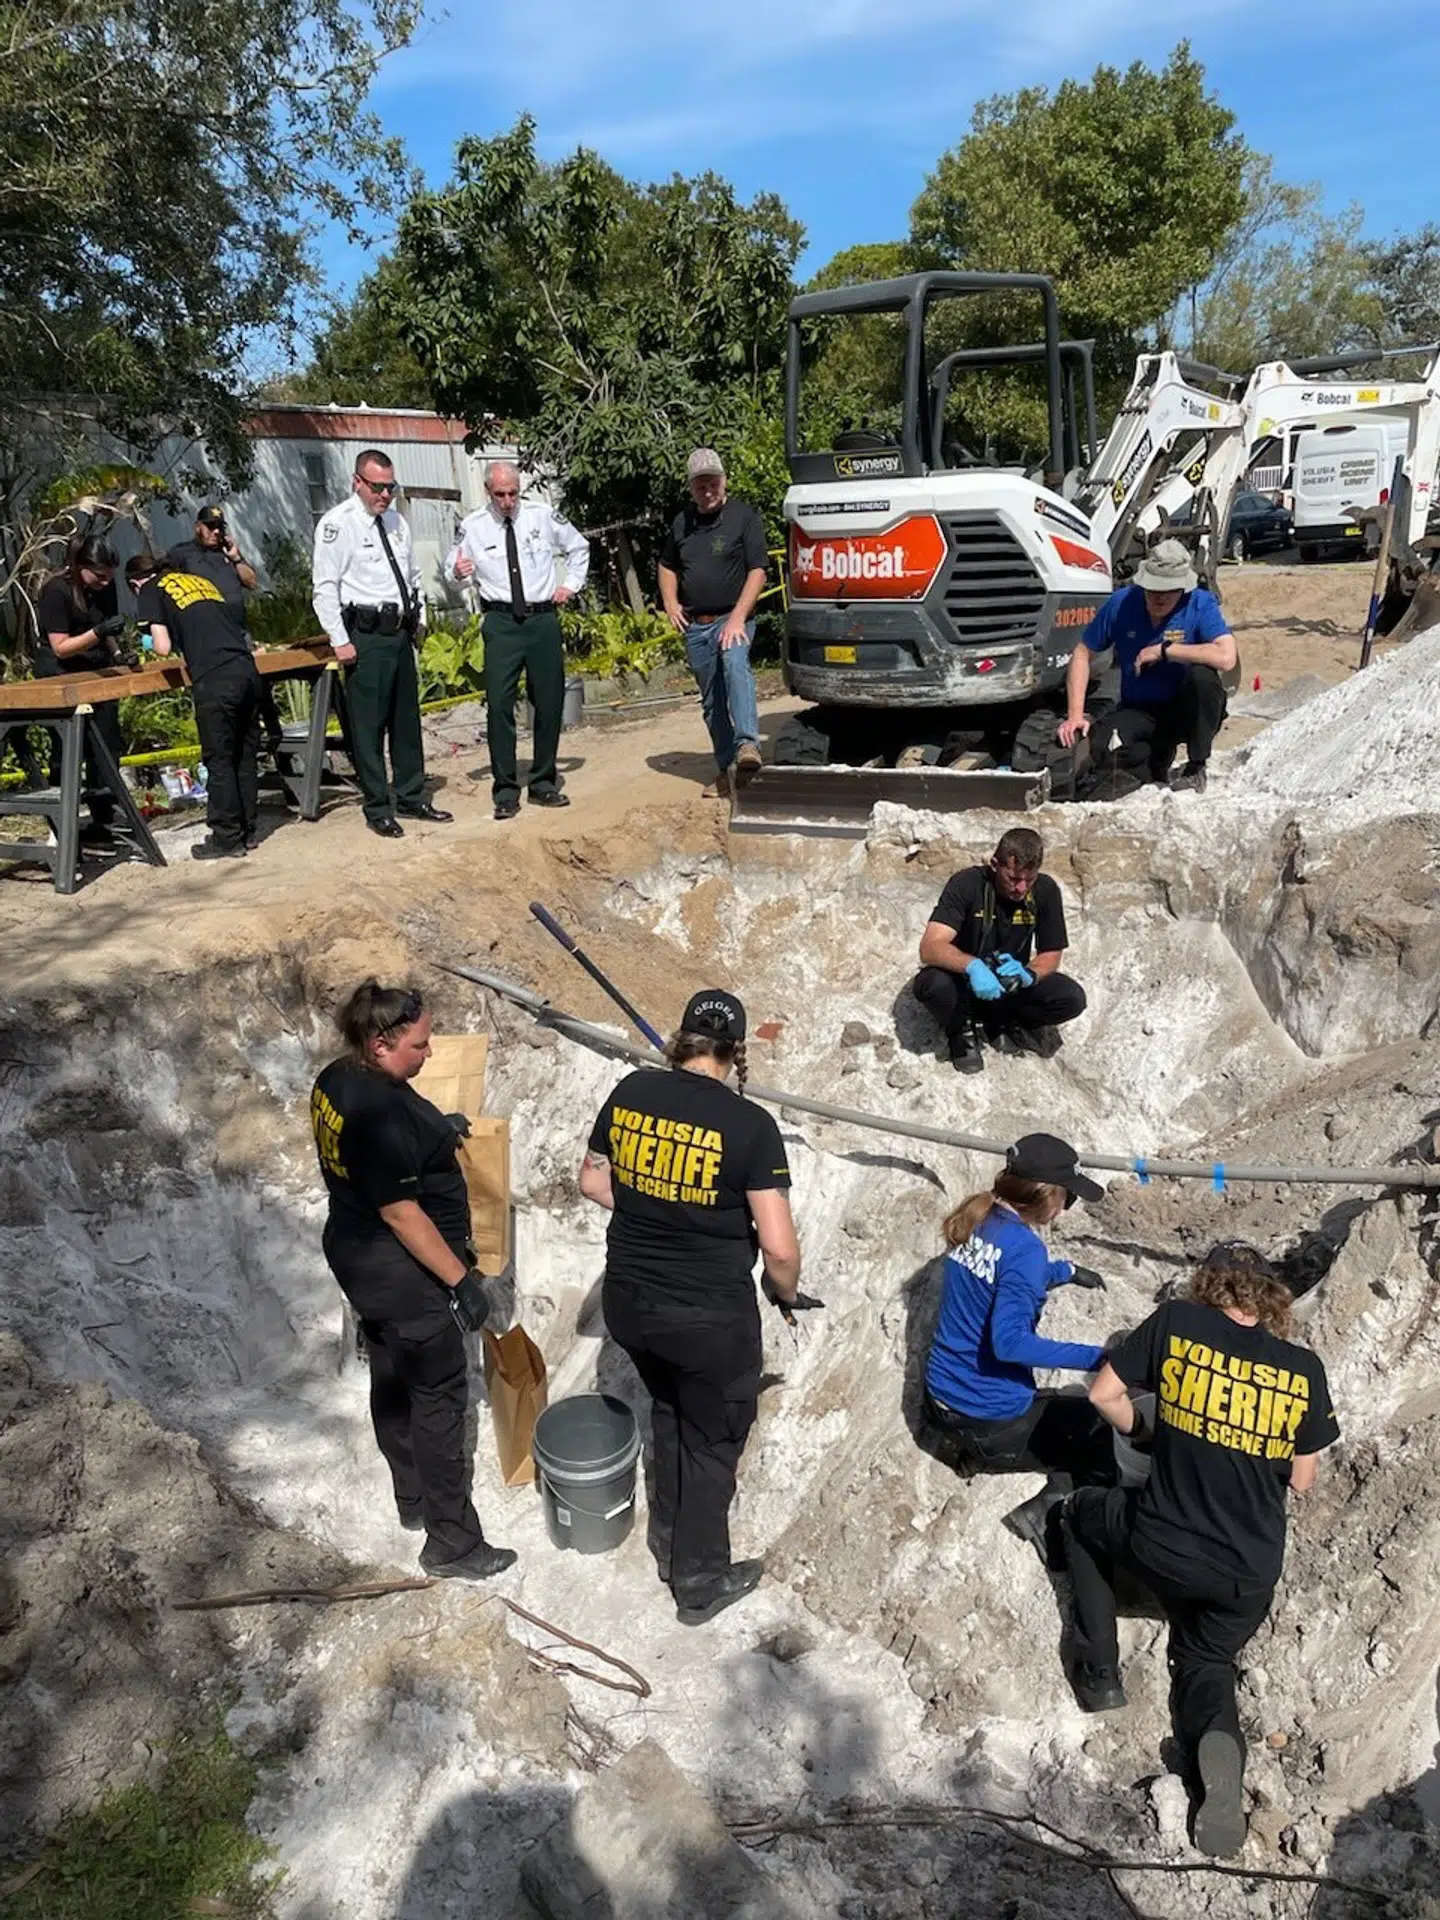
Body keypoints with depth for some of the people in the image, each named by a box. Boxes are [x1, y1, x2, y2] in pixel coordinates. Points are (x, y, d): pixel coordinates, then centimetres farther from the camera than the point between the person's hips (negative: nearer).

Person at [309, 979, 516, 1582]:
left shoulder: (336, 1079, 0)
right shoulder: (381, 1113, -30)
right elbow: (402, 1213, -27)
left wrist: (433, 1131, 12)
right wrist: (461, 1280, -20)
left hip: (358, 1259, 10)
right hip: (405, 1275, -10)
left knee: (391, 1381, 23)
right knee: (438, 1398, 3)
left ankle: (413, 1501, 42)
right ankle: (452, 1543, 15)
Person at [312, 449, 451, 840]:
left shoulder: (395, 521, 14)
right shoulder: (337, 523, -8)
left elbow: (413, 574, 24)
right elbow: (325, 586, -12)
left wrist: (419, 618, 15)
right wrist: (340, 641, -15)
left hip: (401, 632, 8)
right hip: (366, 636, -7)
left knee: (407, 719, 14)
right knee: (369, 725, -2)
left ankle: (410, 797, 26)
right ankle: (378, 810, 6)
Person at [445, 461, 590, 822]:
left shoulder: (543, 515, 4)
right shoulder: (472, 526, 1)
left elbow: (578, 547, 19)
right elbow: (450, 566, 9)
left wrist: (571, 584, 9)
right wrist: (457, 572, -14)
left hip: (543, 619, 2)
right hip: (501, 622, -2)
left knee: (550, 703, 6)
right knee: (499, 704, -9)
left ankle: (543, 784, 19)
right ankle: (505, 790, 0)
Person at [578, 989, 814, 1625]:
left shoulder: (631, 1091, -7)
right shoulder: (749, 1125, -20)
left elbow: (592, 1181, 7)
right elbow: (779, 1247, -20)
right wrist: (787, 1295, 0)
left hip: (628, 1303, 5)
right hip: (710, 1318, -5)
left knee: (668, 1407, 32)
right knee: (714, 1440, 19)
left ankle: (668, 1533, 51)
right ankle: (699, 1583, 36)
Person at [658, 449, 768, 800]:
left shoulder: (744, 517, -3)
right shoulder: (681, 522, 13)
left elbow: (757, 572, -10)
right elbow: (667, 567, 26)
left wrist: (737, 618, -20)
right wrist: (670, 603, 7)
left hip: (732, 619, -5)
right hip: (694, 625, 6)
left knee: (735, 665, -35)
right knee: (712, 701, 9)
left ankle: (747, 745, -48)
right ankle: (726, 768, 19)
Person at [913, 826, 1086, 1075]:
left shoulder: (1045, 890, -13)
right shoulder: (967, 884, -24)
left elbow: (1052, 954, -4)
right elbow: (930, 947, -33)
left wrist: (1028, 974, -28)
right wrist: (972, 966, -52)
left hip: (1012, 985, 3)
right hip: (964, 980, -3)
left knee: (1072, 999, -21)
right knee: (932, 984, -36)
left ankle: (1000, 1025, 3)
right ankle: (961, 1032, -3)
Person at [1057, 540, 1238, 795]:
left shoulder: (1201, 604, -13)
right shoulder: (1122, 603, -6)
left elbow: (1227, 657, -29)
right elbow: (1082, 654, 0)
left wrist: (1164, 650, -25)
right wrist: (1075, 715, -9)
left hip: (1188, 712, -1)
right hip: (1137, 711, 2)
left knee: (1202, 675, -34)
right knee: (1096, 751, -29)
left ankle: (1197, 770, -12)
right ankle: (1158, 760, 8)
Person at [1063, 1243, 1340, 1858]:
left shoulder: (1176, 1321, -10)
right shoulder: (1304, 1369, -6)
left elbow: (1104, 1394, -4)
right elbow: (1302, 1481, 3)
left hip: (1158, 1547, -2)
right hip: (1249, 1576, 2)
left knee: (1082, 1512, 29)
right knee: (1205, 1659, 30)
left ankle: (1099, 1674, 20)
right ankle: (1218, 1739, -5)